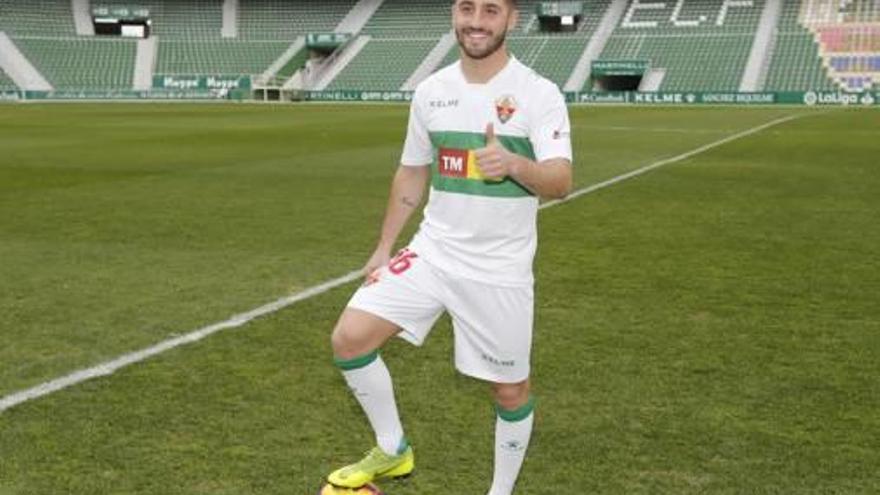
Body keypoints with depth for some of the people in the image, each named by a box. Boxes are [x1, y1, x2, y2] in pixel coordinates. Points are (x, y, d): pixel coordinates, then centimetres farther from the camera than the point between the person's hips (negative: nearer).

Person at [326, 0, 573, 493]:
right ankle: (393, 452, 14)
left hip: (501, 268, -4)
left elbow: (560, 181, -23)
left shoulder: (539, 93, -11)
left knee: (511, 387, 7)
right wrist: (384, 247, 14)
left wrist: (514, 164, -44)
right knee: (350, 337, -8)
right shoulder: (431, 91, 4)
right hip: (433, 251, 4)